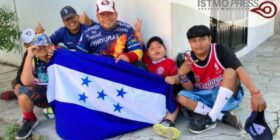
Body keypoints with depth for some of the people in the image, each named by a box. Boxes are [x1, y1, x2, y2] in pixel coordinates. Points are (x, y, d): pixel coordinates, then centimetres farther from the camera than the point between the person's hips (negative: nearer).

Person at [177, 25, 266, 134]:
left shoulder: (220, 50, -16)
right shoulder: (188, 59, -8)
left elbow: (240, 70, -30)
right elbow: (190, 89, -7)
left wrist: (255, 92, -46)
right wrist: (182, 76, -29)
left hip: (227, 96, -2)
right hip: (204, 97, 3)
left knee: (230, 72, -31)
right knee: (181, 97, -23)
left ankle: (210, 118, -28)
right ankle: (224, 117, -22)